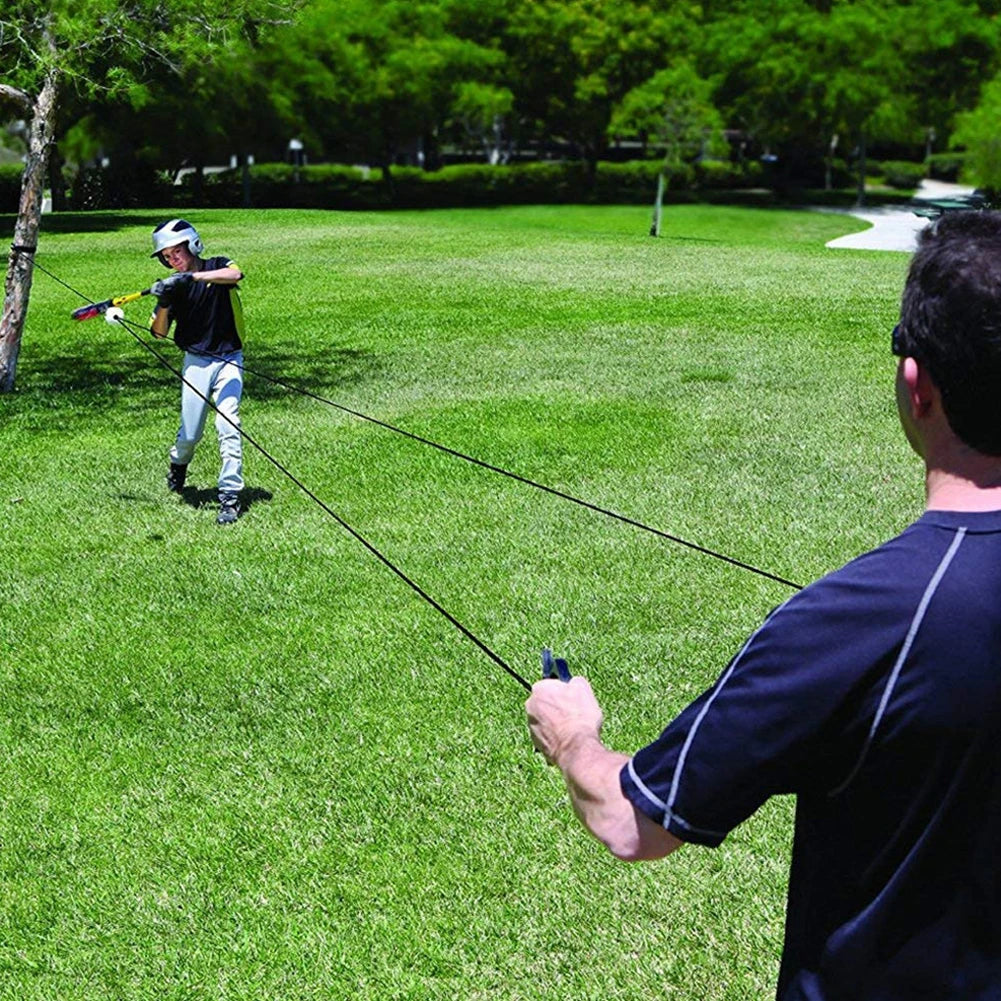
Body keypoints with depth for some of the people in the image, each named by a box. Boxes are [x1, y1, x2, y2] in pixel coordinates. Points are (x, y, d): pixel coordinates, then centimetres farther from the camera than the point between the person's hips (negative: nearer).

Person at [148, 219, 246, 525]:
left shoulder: (217, 266, -3)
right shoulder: (174, 286, 2)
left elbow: (235, 274, -29)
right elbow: (159, 332, -3)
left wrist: (193, 276, -36)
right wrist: (163, 303, -21)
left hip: (229, 361, -2)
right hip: (196, 362, 2)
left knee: (228, 427, -12)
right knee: (190, 433, 1)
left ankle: (230, 496, -6)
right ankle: (178, 465, 35)